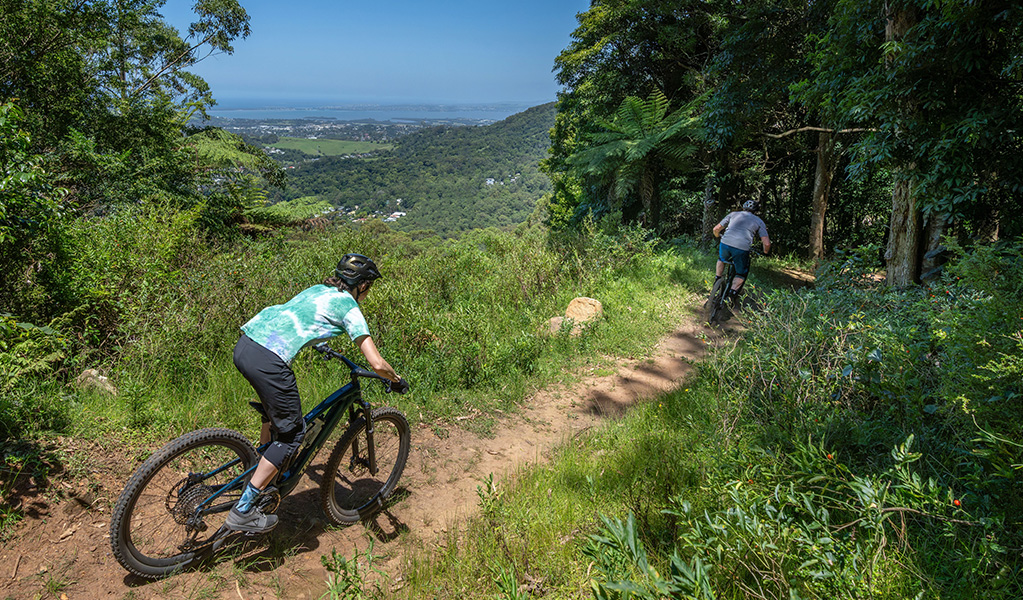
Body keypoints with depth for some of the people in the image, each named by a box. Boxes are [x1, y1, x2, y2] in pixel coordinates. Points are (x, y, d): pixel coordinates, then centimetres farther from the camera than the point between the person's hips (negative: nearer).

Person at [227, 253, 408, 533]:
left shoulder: (317, 290, 24)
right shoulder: (349, 307, 3)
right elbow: (376, 363, -3)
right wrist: (397, 380, 16)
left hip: (244, 346, 9)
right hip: (268, 361, -9)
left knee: (277, 405, 33)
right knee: (292, 434, 8)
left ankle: (260, 469, 45)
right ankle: (243, 511, 11)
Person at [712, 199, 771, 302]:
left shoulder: (733, 214, 24)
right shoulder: (759, 221, 20)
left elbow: (716, 229, 22)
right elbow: (767, 243, 11)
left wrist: (719, 237, 44)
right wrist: (765, 252, 33)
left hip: (725, 244, 2)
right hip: (742, 249, -2)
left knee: (721, 259, 38)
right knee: (741, 274, 21)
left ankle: (717, 281, 35)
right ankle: (731, 295, 4)